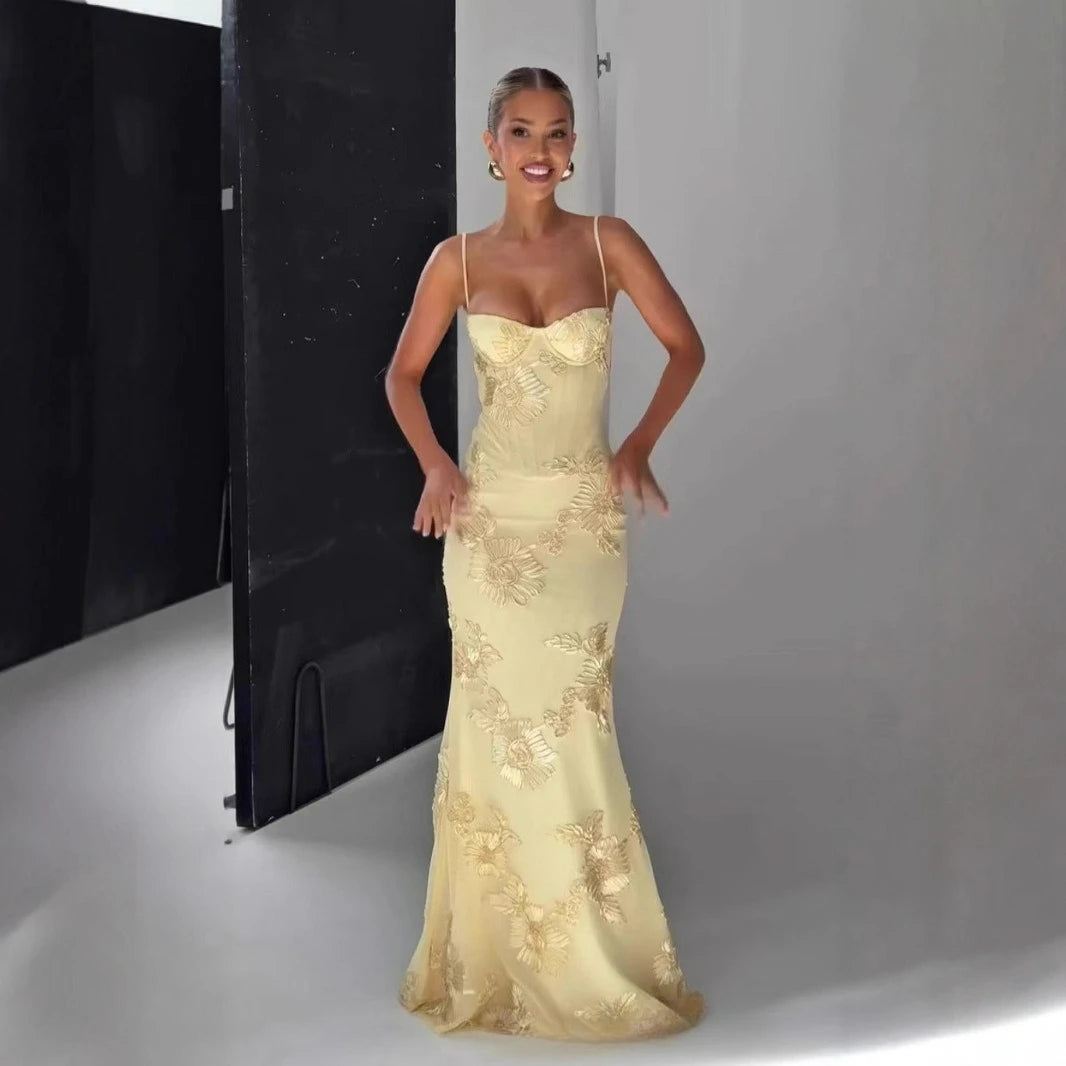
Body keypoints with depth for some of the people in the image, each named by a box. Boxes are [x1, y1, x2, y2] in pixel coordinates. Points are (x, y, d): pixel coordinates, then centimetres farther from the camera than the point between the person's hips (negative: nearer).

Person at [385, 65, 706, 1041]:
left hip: (585, 519, 0)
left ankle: (580, 954, 21)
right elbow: (404, 373, 12)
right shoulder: (459, 258, 1)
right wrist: (434, 465, -3)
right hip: (491, 519, 0)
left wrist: (639, 445, -3)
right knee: (498, 727, 5)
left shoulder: (607, 242, 0)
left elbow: (687, 347, 7)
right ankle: (494, 955, 20)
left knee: (570, 728, 4)